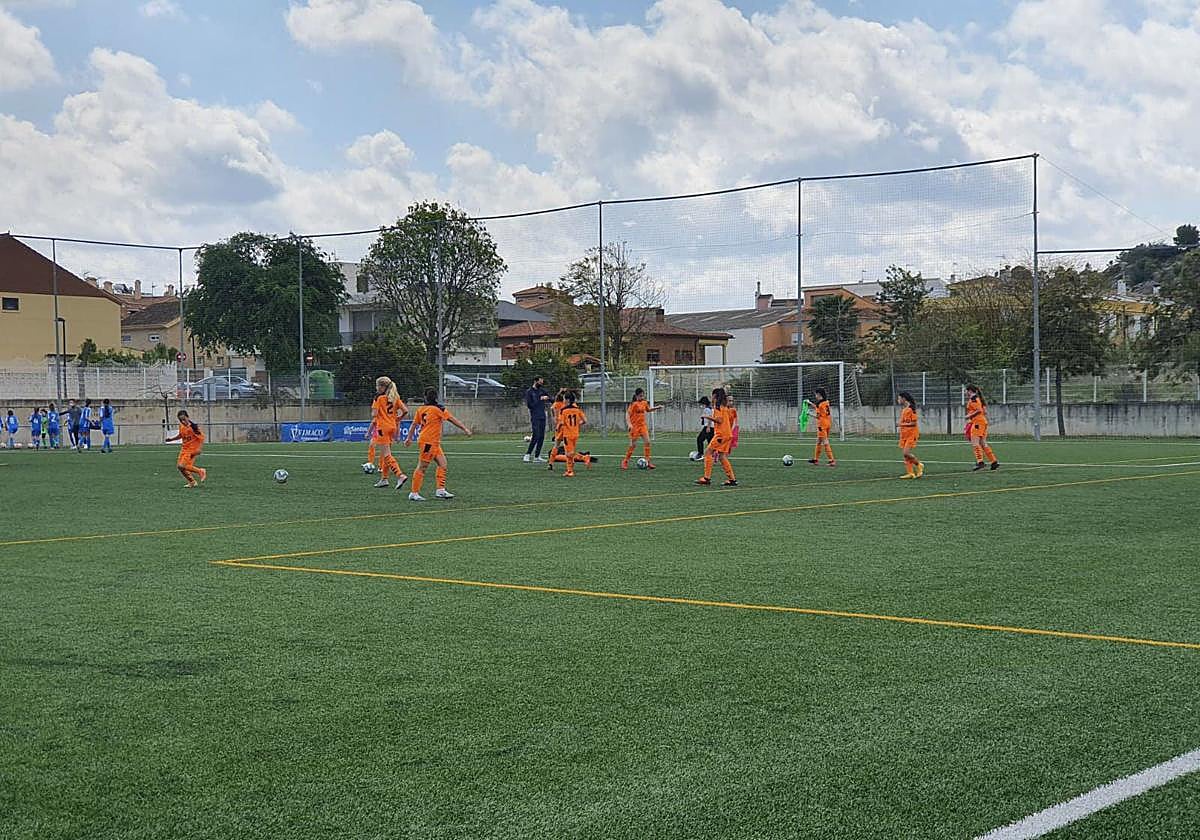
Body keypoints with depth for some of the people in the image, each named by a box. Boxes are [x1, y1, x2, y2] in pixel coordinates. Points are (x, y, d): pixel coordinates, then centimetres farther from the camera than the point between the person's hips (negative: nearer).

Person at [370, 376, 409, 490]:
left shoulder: (379, 398, -10)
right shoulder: (395, 398, 8)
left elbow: (374, 415, -15)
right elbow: (405, 411, 4)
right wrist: (397, 420, 15)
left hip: (382, 428, -7)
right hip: (392, 427, 7)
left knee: (387, 455, -9)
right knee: (384, 454, 18)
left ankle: (400, 475, -23)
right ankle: (384, 479, 22)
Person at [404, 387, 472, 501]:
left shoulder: (421, 409, 8)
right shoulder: (438, 409, -10)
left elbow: (414, 424, 12)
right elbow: (452, 420, -7)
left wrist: (409, 438, 20)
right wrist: (465, 429, -2)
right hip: (428, 442, -8)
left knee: (442, 464, 9)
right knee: (422, 468, -4)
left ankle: (441, 490, 7)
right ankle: (414, 493, -2)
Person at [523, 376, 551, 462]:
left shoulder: (542, 390, 12)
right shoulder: (529, 392, -5)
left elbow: (550, 399, 15)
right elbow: (529, 405, -13)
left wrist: (546, 398, -7)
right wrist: (540, 399, -15)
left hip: (542, 417, 6)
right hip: (535, 417, -6)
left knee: (541, 437, 4)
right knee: (536, 436, -15)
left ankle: (537, 456, 9)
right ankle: (527, 455, -11)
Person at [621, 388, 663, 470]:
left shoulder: (644, 403, 7)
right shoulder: (634, 404, -12)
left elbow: (648, 410, 27)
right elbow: (627, 414, -16)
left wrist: (657, 407, 14)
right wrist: (629, 424, -28)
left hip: (643, 426, 6)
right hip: (635, 426, -6)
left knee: (647, 442, -6)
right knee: (633, 445, -3)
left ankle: (647, 462, 0)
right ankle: (625, 461, 11)